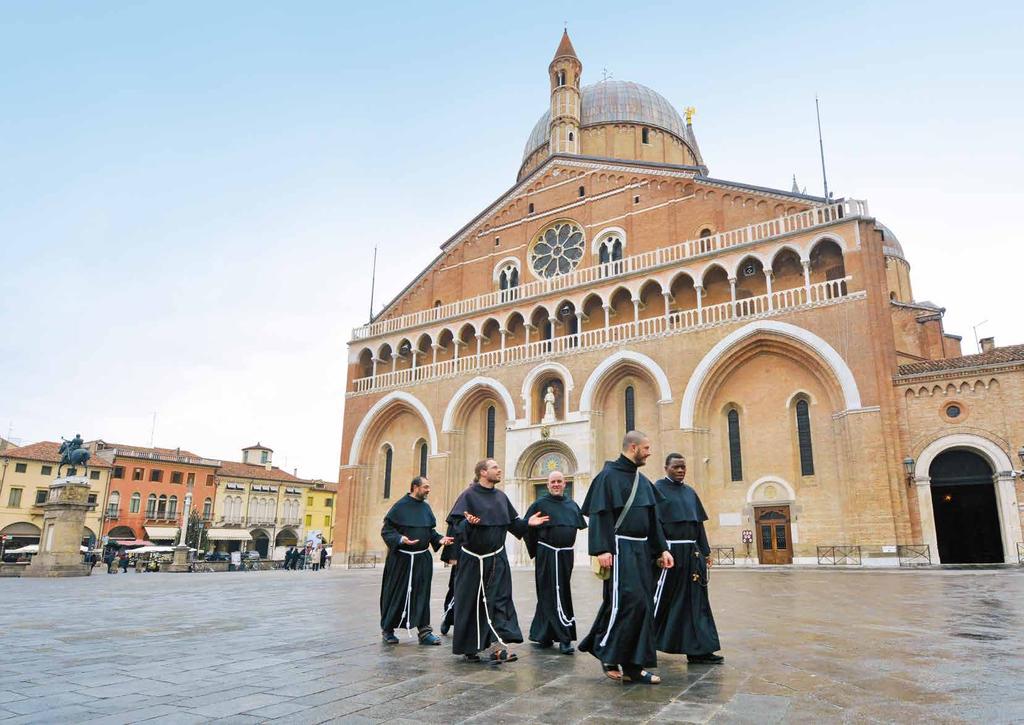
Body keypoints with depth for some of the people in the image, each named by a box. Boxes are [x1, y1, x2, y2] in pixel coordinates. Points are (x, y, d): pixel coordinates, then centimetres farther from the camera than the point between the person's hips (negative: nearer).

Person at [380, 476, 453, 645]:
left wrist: (440, 539, -2)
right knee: (396, 594, 5)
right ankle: (387, 629, 21)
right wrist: (400, 539, -25)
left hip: (422, 559, 5)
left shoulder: (426, 507, 8)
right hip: (401, 558, -5)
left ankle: (424, 630, 11)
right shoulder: (400, 506, -9)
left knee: (422, 594, 5)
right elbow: (386, 530, -9)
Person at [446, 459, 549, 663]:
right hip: (473, 559, -5)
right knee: (471, 601, 4)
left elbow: (512, 523, 16)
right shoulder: (468, 495, -8)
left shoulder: (501, 497, 11)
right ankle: (468, 647, 20)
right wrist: (468, 523, -33)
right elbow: (456, 524, -13)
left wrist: (527, 523, 1)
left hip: (497, 558, 5)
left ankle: (497, 646, -8)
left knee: (500, 599, -5)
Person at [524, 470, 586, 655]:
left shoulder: (572, 505, 10)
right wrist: (536, 551, 2)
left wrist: (571, 547, 15)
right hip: (547, 555, -5)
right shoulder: (540, 504, -4)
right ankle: (564, 638, -5)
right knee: (554, 595, -7)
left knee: (548, 596, 14)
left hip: (566, 555, 5)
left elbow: (579, 526, 22)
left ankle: (541, 634, 25)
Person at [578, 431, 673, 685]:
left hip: (641, 549, 8)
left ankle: (633, 667, 14)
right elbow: (599, 514, -15)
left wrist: (662, 549, 12)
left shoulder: (642, 480, 16)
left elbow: (653, 519, 19)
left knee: (643, 605, 7)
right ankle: (607, 653, 4)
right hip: (619, 548, -8)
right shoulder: (608, 476, -8)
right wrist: (602, 549, -23)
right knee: (626, 601, -14)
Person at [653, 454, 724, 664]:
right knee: (662, 600, 0)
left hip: (692, 552, 6)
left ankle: (698, 650, 8)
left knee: (695, 601, 4)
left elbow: (699, 523, 16)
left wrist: (706, 551, 10)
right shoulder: (658, 489, -4)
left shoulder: (690, 492, 15)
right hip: (670, 551, -6)